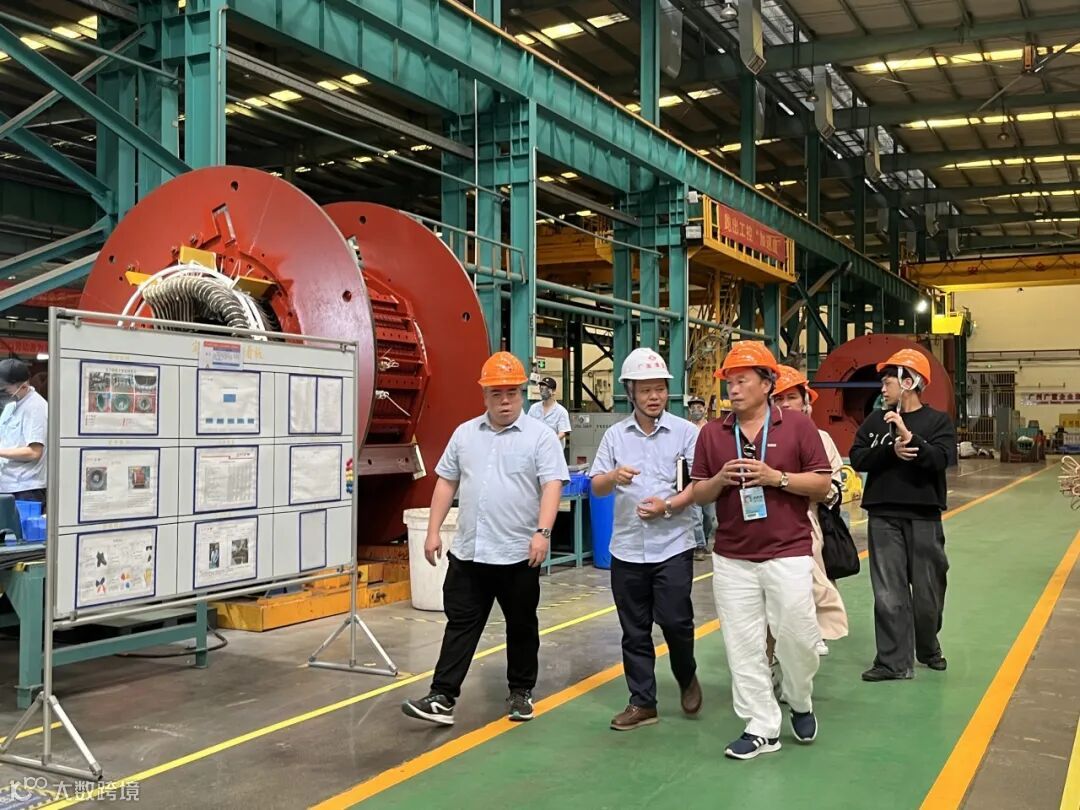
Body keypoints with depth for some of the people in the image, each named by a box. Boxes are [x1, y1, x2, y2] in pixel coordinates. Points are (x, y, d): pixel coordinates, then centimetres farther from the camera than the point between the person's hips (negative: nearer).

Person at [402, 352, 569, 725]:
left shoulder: (541, 436, -5)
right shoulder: (465, 433, 9)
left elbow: (553, 486, -12)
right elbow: (446, 482, 12)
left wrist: (542, 532, -24)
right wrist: (433, 531, 7)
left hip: (519, 554, -3)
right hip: (467, 552, 3)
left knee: (521, 626, 11)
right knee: (460, 625, 6)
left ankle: (521, 692, 26)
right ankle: (442, 698, 9)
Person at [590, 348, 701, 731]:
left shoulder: (685, 431, -1)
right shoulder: (615, 435, 6)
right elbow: (596, 487, 5)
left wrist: (668, 506, -17)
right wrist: (614, 477, -16)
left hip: (673, 545, -3)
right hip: (627, 548, 3)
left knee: (675, 621, -4)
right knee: (634, 630, 9)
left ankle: (687, 678, 26)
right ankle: (642, 702, 21)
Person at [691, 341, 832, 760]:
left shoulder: (798, 425, -2)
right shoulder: (712, 433, 6)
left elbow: (822, 484, -2)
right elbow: (699, 493, 9)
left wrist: (776, 477, -16)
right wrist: (720, 480, -12)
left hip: (788, 553, -2)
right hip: (732, 558, 3)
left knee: (796, 636, 3)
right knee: (743, 645, 5)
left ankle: (800, 703, 32)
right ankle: (761, 727, 18)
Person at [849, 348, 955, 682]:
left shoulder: (938, 421, 1)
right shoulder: (875, 420, 9)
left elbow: (941, 459, -15)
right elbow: (857, 458, 0)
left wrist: (909, 436, -23)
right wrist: (891, 451, -14)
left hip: (924, 517, -1)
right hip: (883, 517, 2)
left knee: (928, 591, 9)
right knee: (889, 593, 0)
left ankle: (928, 649, 32)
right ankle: (894, 662, 4)